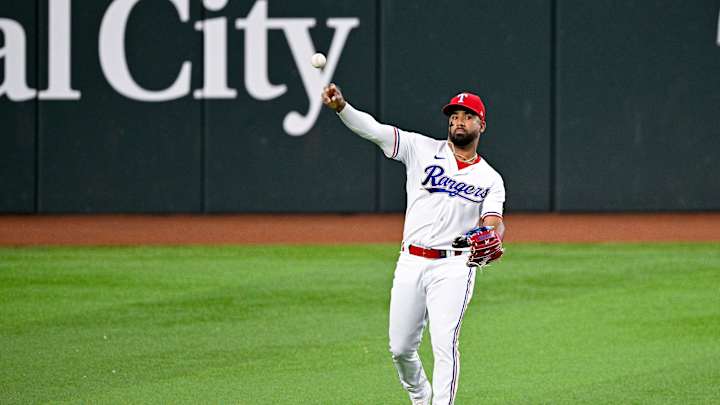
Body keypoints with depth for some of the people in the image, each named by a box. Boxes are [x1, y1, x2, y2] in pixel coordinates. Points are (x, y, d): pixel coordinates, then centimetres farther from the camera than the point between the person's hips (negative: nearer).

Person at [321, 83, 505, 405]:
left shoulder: (490, 179, 8)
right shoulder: (422, 149, 6)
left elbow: (493, 222, -6)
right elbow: (374, 130, -4)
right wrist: (341, 106, -22)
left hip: (453, 266, -2)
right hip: (411, 263, 2)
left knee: (445, 345, -15)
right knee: (401, 348, 8)